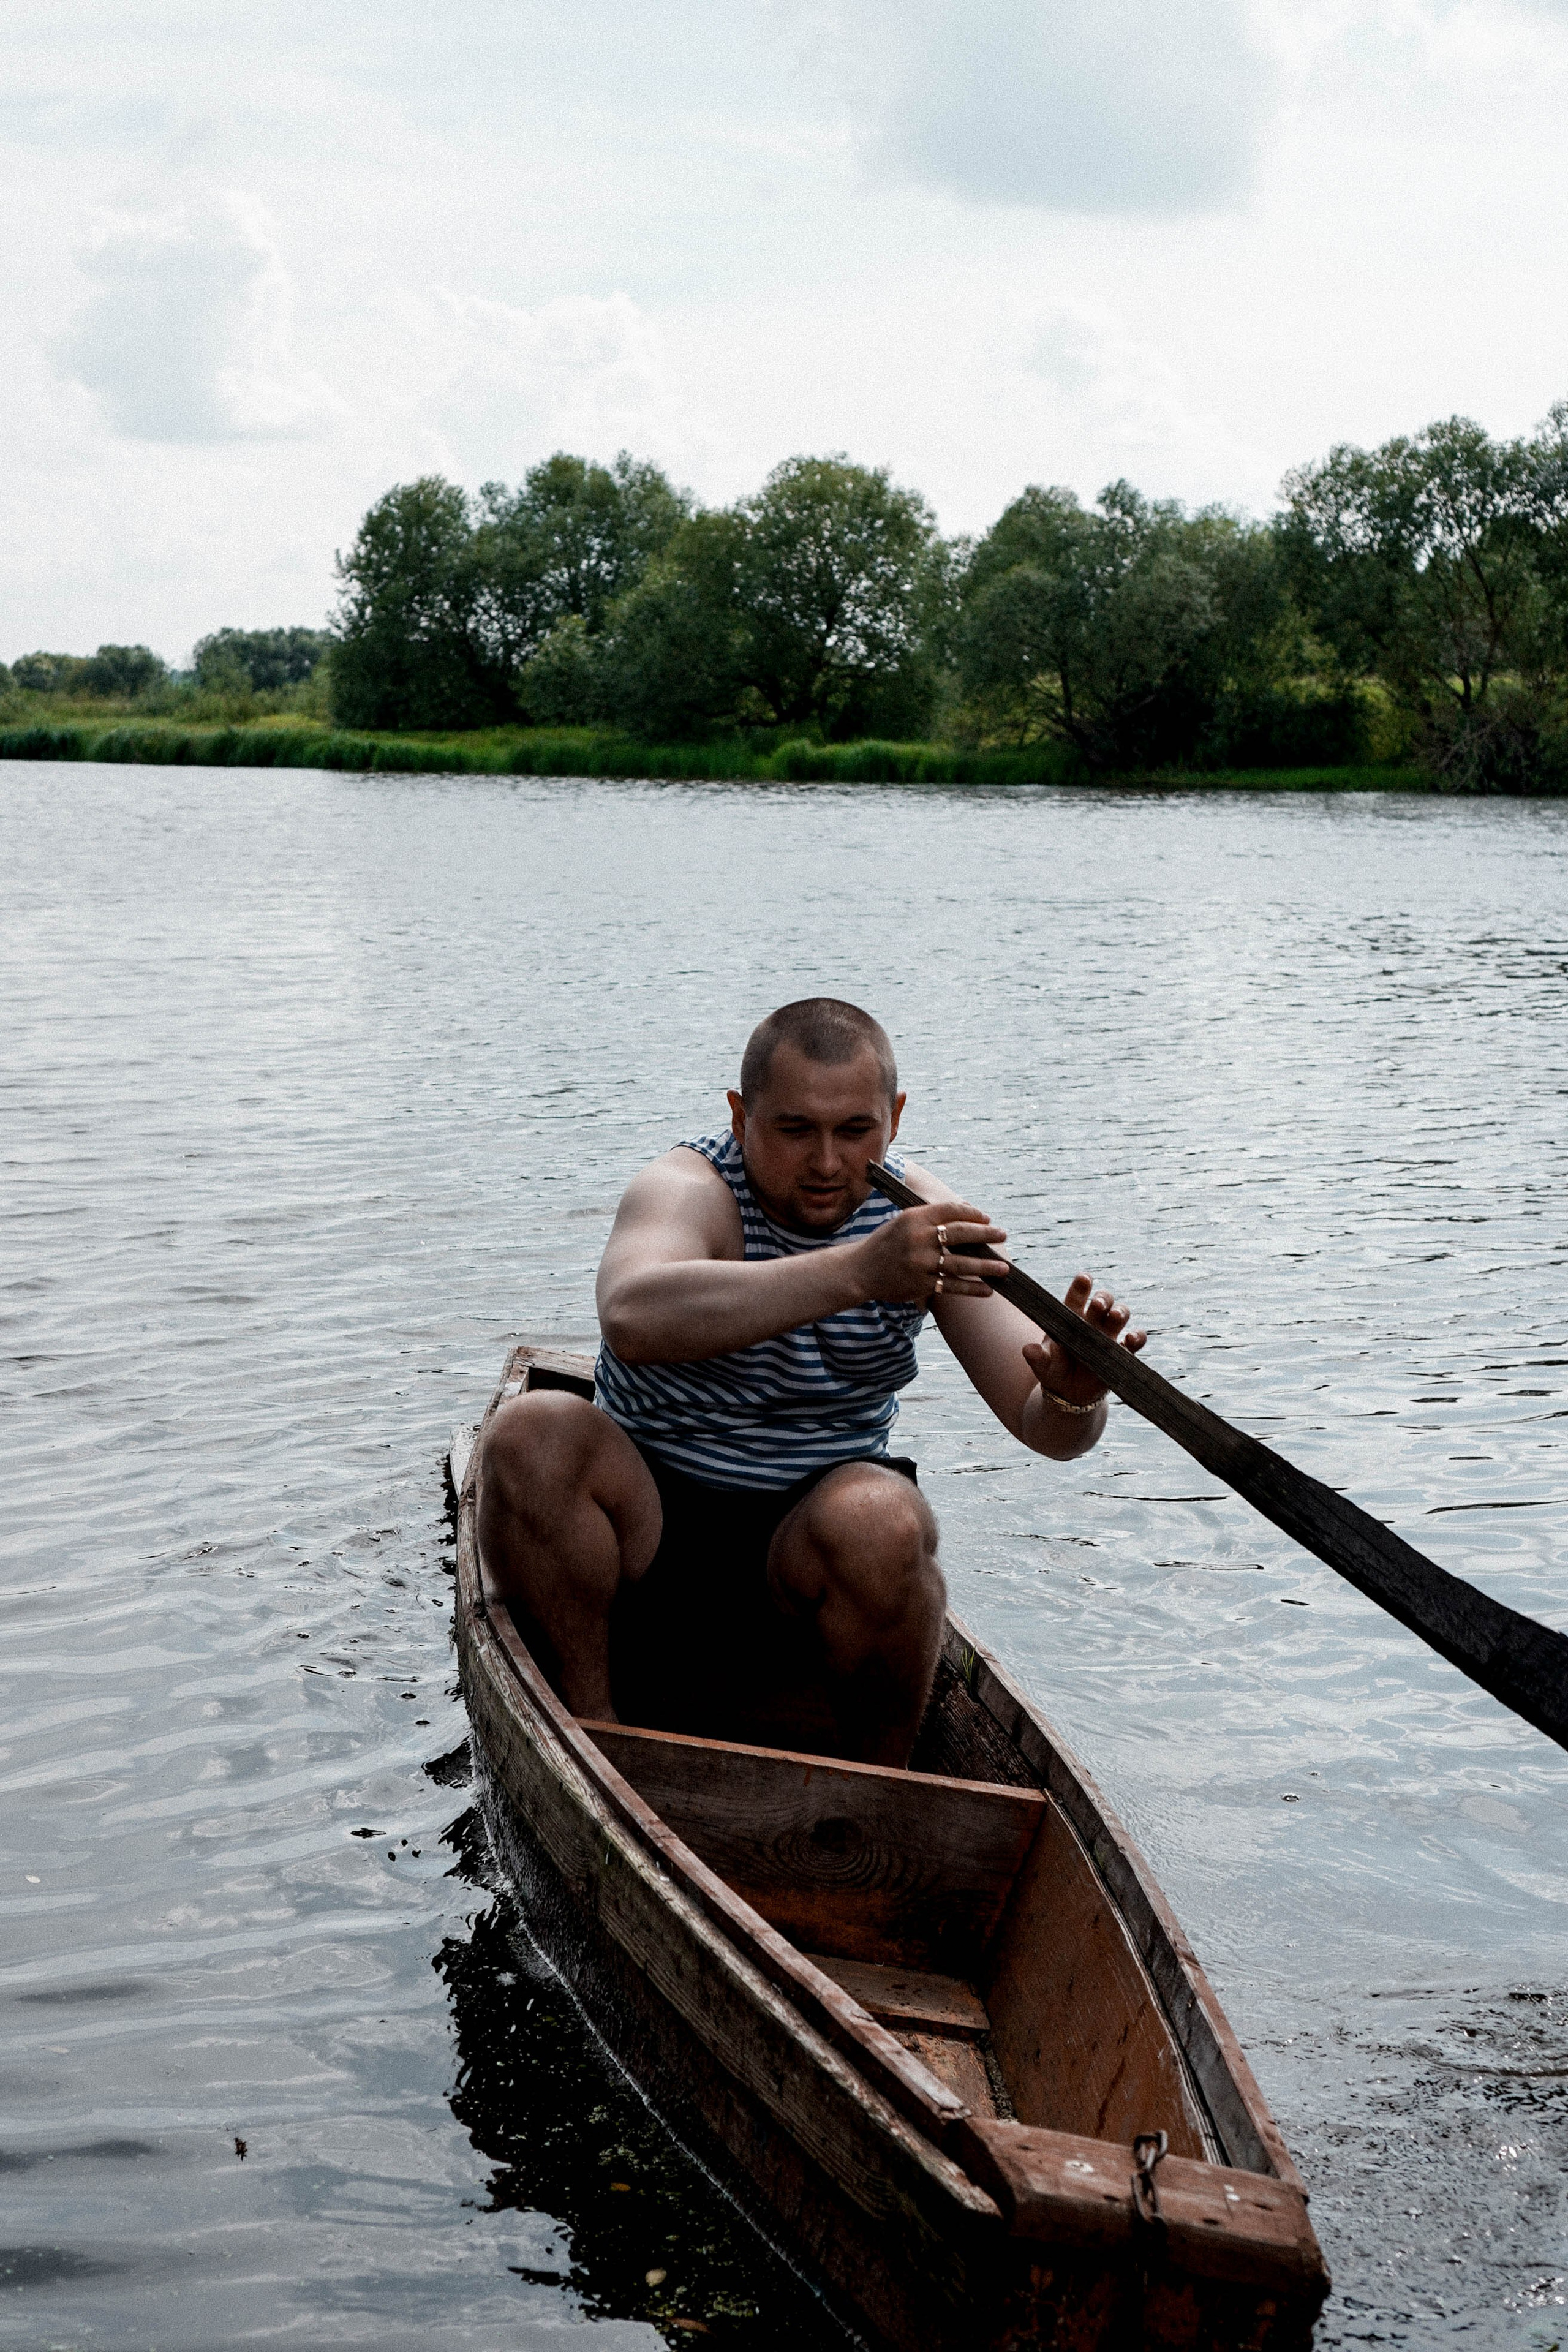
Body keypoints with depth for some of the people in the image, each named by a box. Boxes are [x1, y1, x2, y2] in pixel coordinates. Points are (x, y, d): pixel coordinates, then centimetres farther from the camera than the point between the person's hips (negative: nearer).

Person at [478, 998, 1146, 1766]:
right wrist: (857, 1271, -51)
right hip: (647, 1535, -1)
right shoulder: (689, 1189, -15)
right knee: (533, 1431, -28)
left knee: (878, 1519, -32)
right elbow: (633, 1318, -41)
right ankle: (590, 1730, -12)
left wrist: (1075, 1394, -34)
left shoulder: (925, 1219, -4)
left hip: (808, 1557, 1)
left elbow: (1042, 1426, -8)